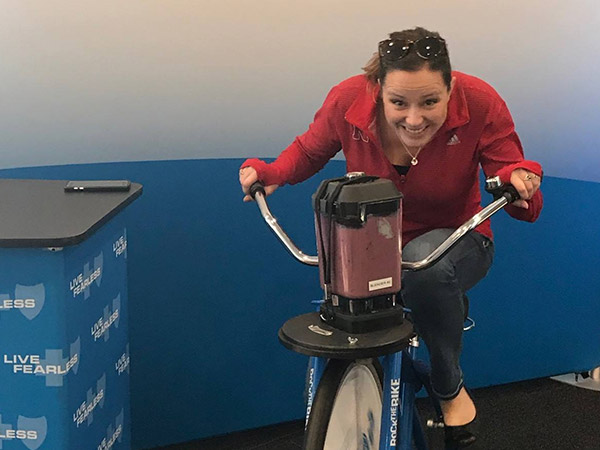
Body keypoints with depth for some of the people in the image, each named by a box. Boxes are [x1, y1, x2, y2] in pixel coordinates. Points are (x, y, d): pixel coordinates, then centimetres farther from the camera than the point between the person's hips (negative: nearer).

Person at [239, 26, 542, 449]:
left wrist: (521, 180, -38)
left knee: (425, 265, -40)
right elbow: (309, 151, 2)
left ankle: (451, 389, -12)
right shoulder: (348, 100, -20)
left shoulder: (479, 102, -23)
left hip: (452, 241, -1)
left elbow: (515, 188, -14)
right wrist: (271, 173, -18)